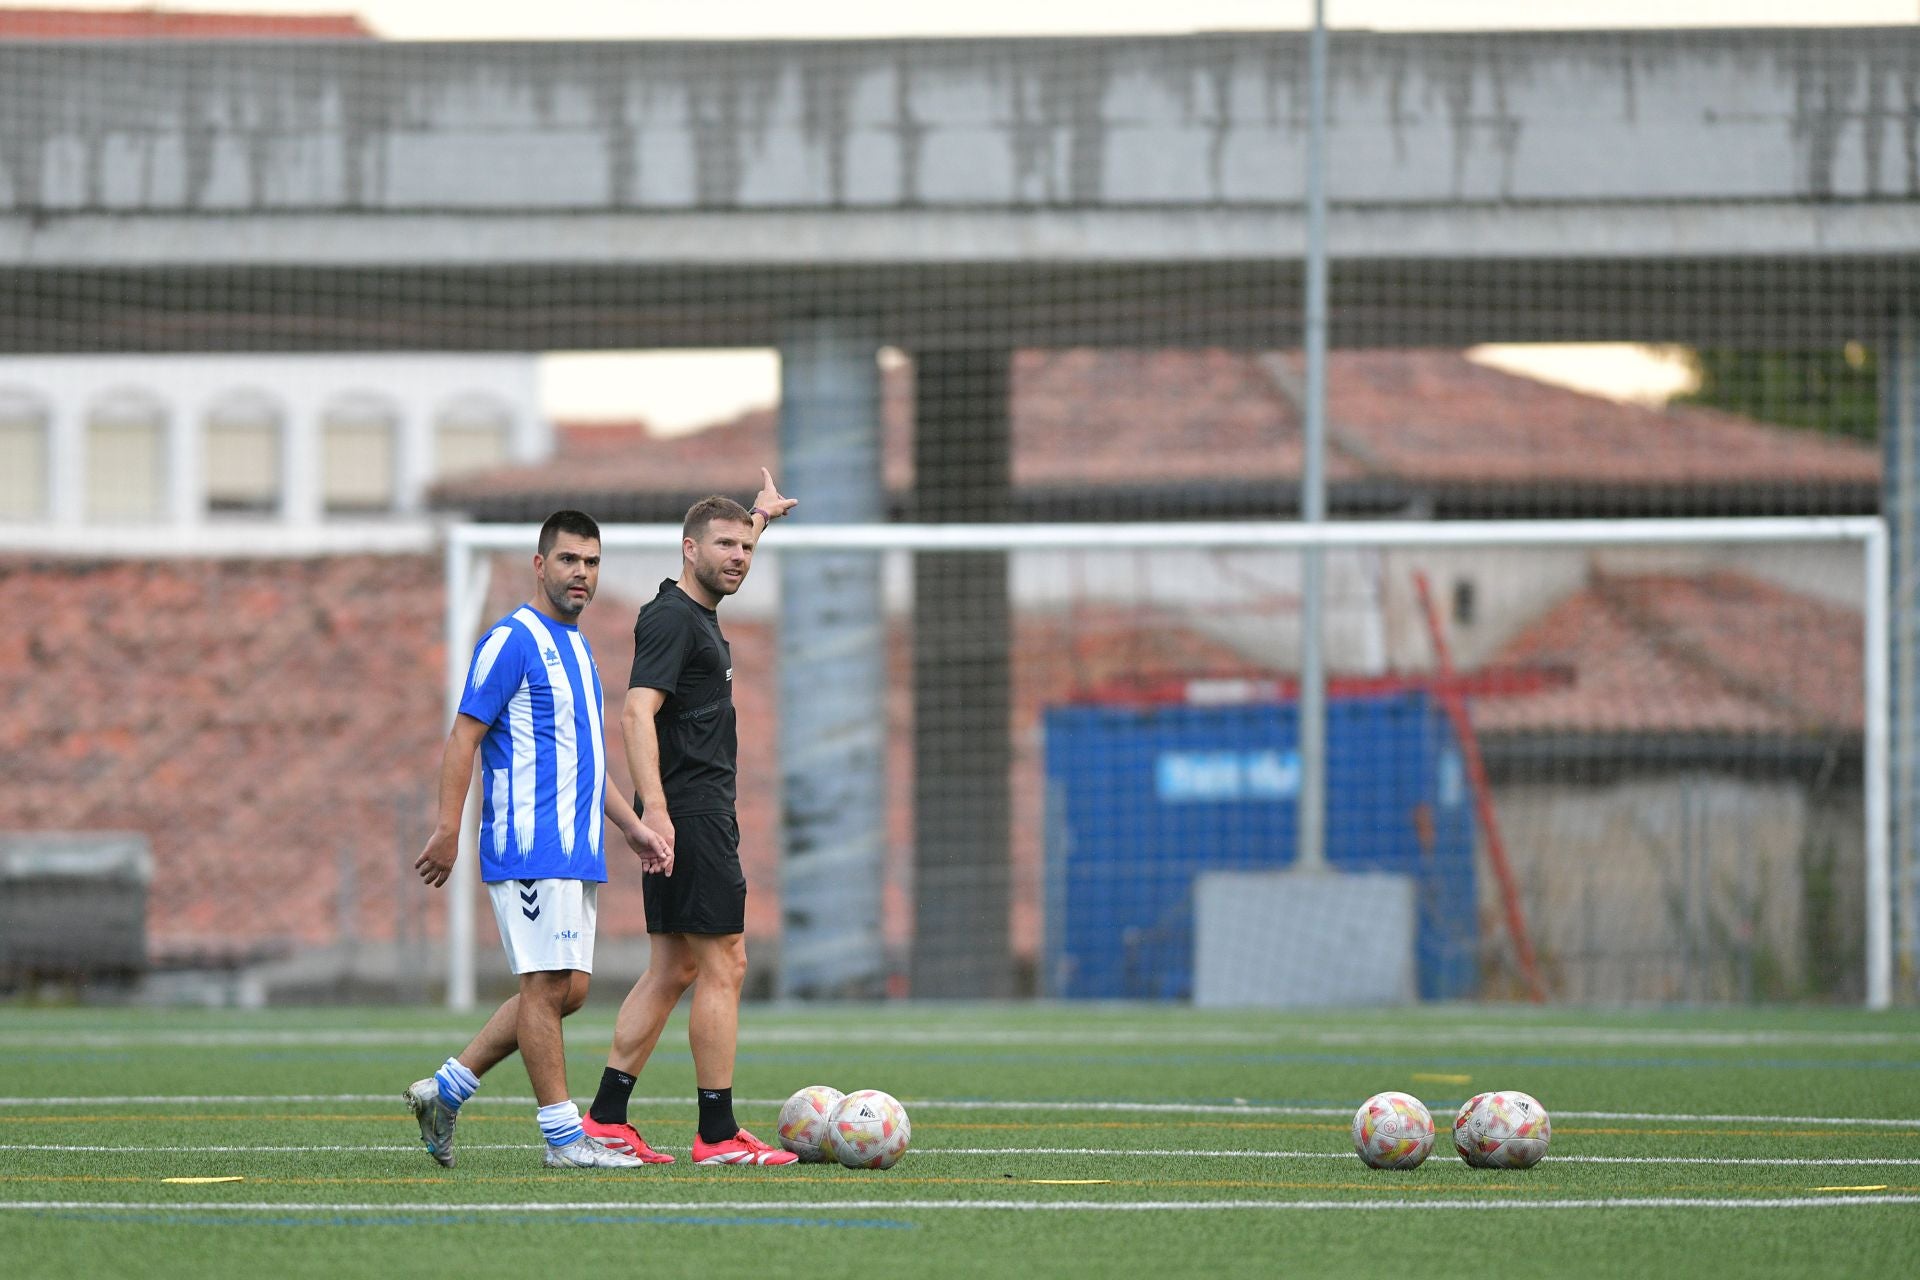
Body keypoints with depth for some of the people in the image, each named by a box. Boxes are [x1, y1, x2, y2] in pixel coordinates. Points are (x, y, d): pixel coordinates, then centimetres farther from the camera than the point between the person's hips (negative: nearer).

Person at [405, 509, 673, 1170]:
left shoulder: (574, 647, 20)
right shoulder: (512, 640, -7)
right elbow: (463, 738, -11)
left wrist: (632, 826, 21)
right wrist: (448, 831, -18)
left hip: (577, 851, 9)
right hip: (530, 845, -9)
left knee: (565, 990, 7)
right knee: (548, 985, -8)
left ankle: (444, 1091, 14)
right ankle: (565, 1137, -5)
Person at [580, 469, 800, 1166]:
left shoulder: (699, 611, 15)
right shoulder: (670, 618, -13)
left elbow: (723, 562, 41)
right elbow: (638, 713, -23)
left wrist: (759, 515, 54)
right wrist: (654, 809, -31)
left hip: (701, 815, 10)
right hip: (689, 814, -10)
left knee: (673, 970, 9)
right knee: (723, 966, -8)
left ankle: (606, 1118, 9)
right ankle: (718, 1134, -7)